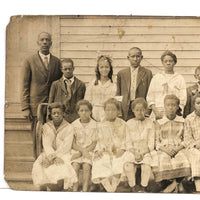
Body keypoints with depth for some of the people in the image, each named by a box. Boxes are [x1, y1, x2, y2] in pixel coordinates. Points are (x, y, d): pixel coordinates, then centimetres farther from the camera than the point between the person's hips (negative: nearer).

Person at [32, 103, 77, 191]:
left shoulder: (69, 128, 0)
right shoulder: (46, 126, 10)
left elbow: (66, 146, -9)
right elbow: (46, 144, -1)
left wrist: (53, 156, -19)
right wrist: (51, 156, -20)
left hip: (63, 154, -3)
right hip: (48, 153, 3)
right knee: (38, 165, -27)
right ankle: (43, 190, -15)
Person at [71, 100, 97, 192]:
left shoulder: (94, 125, 1)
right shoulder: (74, 125, 5)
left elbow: (94, 143, -2)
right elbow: (73, 144, 2)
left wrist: (83, 152, -13)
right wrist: (82, 150, -16)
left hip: (89, 150, -1)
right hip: (76, 150, 1)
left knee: (86, 166, -27)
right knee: (75, 165, -26)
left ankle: (85, 190, -28)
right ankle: (75, 190, -27)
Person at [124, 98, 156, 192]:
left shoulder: (149, 123, 9)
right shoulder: (129, 123, 11)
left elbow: (151, 141, 4)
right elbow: (128, 141, 8)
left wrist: (143, 153, -9)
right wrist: (134, 152, -9)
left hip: (146, 152, -1)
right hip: (133, 151, 1)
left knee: (146, 165, -31)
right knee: (128, 165, -29)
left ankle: (143, 188, -18)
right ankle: (133, 188, -19)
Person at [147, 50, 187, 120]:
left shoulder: (179, 78, 9)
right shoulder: (156, 78, 13)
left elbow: (183, 99, 3)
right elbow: (150, 97, 8)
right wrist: (156, 112, -6)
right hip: (157, 113, 1)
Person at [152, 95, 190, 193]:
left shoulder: (182, 122, 10)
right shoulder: (160, 123, 8)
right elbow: (156, 141, 5)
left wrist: (178, 148, -11)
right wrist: (165, 149, -13)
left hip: (178, 149, 0)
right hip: (163, 150, 0)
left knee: (183, 162, -31)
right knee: (161, 163, -30)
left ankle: (176, 182, -4)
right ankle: (176, 183, -6)